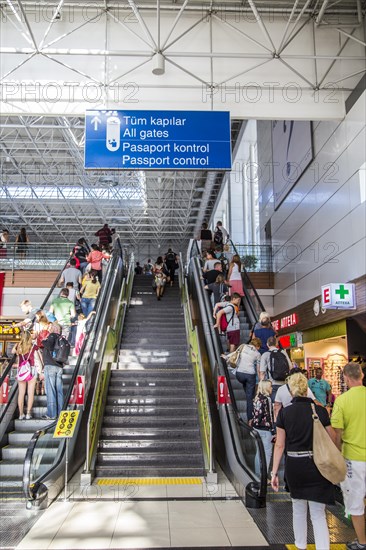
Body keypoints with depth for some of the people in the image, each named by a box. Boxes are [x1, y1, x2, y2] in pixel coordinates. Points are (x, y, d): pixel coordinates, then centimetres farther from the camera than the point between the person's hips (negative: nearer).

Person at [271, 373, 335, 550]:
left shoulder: (284, 413, -6)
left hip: (294, 466, 1)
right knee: (318, 514, 7)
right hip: (317, 466, -1)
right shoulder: (320, 411, -7)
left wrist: (274, 472, 1)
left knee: (298, 509, 22)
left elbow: (280, 445, -5)